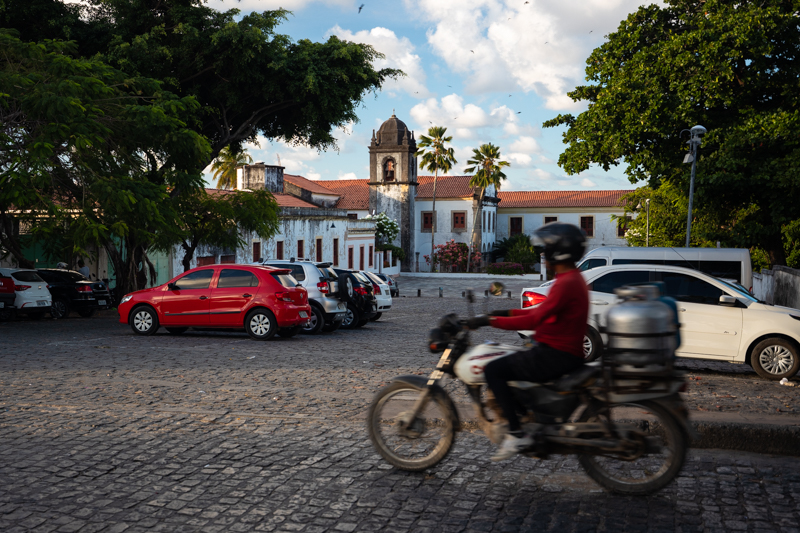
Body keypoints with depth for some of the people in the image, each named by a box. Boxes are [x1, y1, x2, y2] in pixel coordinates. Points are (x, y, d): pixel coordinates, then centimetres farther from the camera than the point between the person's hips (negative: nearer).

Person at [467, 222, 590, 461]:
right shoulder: (573, 278, 14)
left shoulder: (566, 283, -19)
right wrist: (508, 313, 14)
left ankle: (517, 434, -17)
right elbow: (545, 310, 20)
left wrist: (491, 321, -22)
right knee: (505, 365, 24)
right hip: (565, 352, 11)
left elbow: (534, 319, -26)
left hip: (556, 356, -11)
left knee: (493, 370, -15)